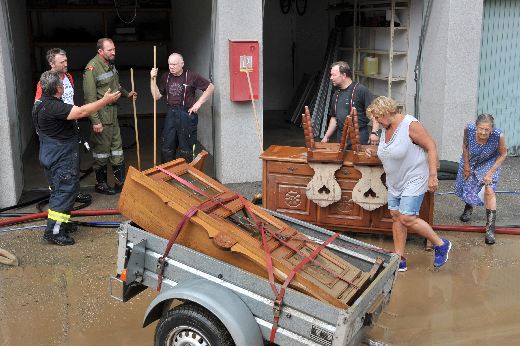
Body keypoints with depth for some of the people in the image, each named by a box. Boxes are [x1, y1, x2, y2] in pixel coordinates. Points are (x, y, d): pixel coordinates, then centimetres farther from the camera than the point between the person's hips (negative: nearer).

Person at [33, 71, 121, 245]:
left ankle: (61, 223, 32)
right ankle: (54, 231, -2)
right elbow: (82, 112, -32)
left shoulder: (42, 103, 8)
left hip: (51, 156, 11)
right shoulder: (52, 107, -25)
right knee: (65, 191, -5)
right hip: (61, 158, -11)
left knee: (59, 190, 20)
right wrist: (106, 100, -25)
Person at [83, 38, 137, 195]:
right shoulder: (92, 68, -19)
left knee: (117, 145, 14)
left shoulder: (110, 64, 8)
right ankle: (101, 184, 16)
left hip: (113, 111, 9)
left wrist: (127, 94, 18)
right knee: (102, 149, 2)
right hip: (101, 114, -9)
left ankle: (121, 181, 24)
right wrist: (95, 121, -22)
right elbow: (90, 98, -21)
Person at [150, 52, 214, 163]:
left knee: (186, 150, 3)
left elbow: (211, 87, -3)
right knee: (166, 148, 8)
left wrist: (198, 103, -7)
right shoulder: (165, 77, 8)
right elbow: (157, 96, 5)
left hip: (187, 114, -4)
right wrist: (153, 79, -5)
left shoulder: (191, 76, -6)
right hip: (171, 115, 5)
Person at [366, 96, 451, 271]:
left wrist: (433, 176, -20)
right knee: (396, 216, 7)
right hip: (395, 181, 8)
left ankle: (441, 244, 8)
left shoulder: (410, 125, -19)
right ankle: (400, 260, 15)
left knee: (407, 218, -13)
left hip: (413, 179, -8)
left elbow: (431, 147, -17)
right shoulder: (385, 128, 5)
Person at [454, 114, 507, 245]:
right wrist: (466, 165, -5)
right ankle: (468, 207, 55)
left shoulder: (498, 135, -36)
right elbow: (465, 145, -9)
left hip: (489, 163, -3)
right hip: (470, 161, 3)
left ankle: (490, 229, -12)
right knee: (466, 184, 20)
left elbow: (503, 154, -16)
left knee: (489, 190, -18)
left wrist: (490, 173, -20)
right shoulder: (468, 129, -32)